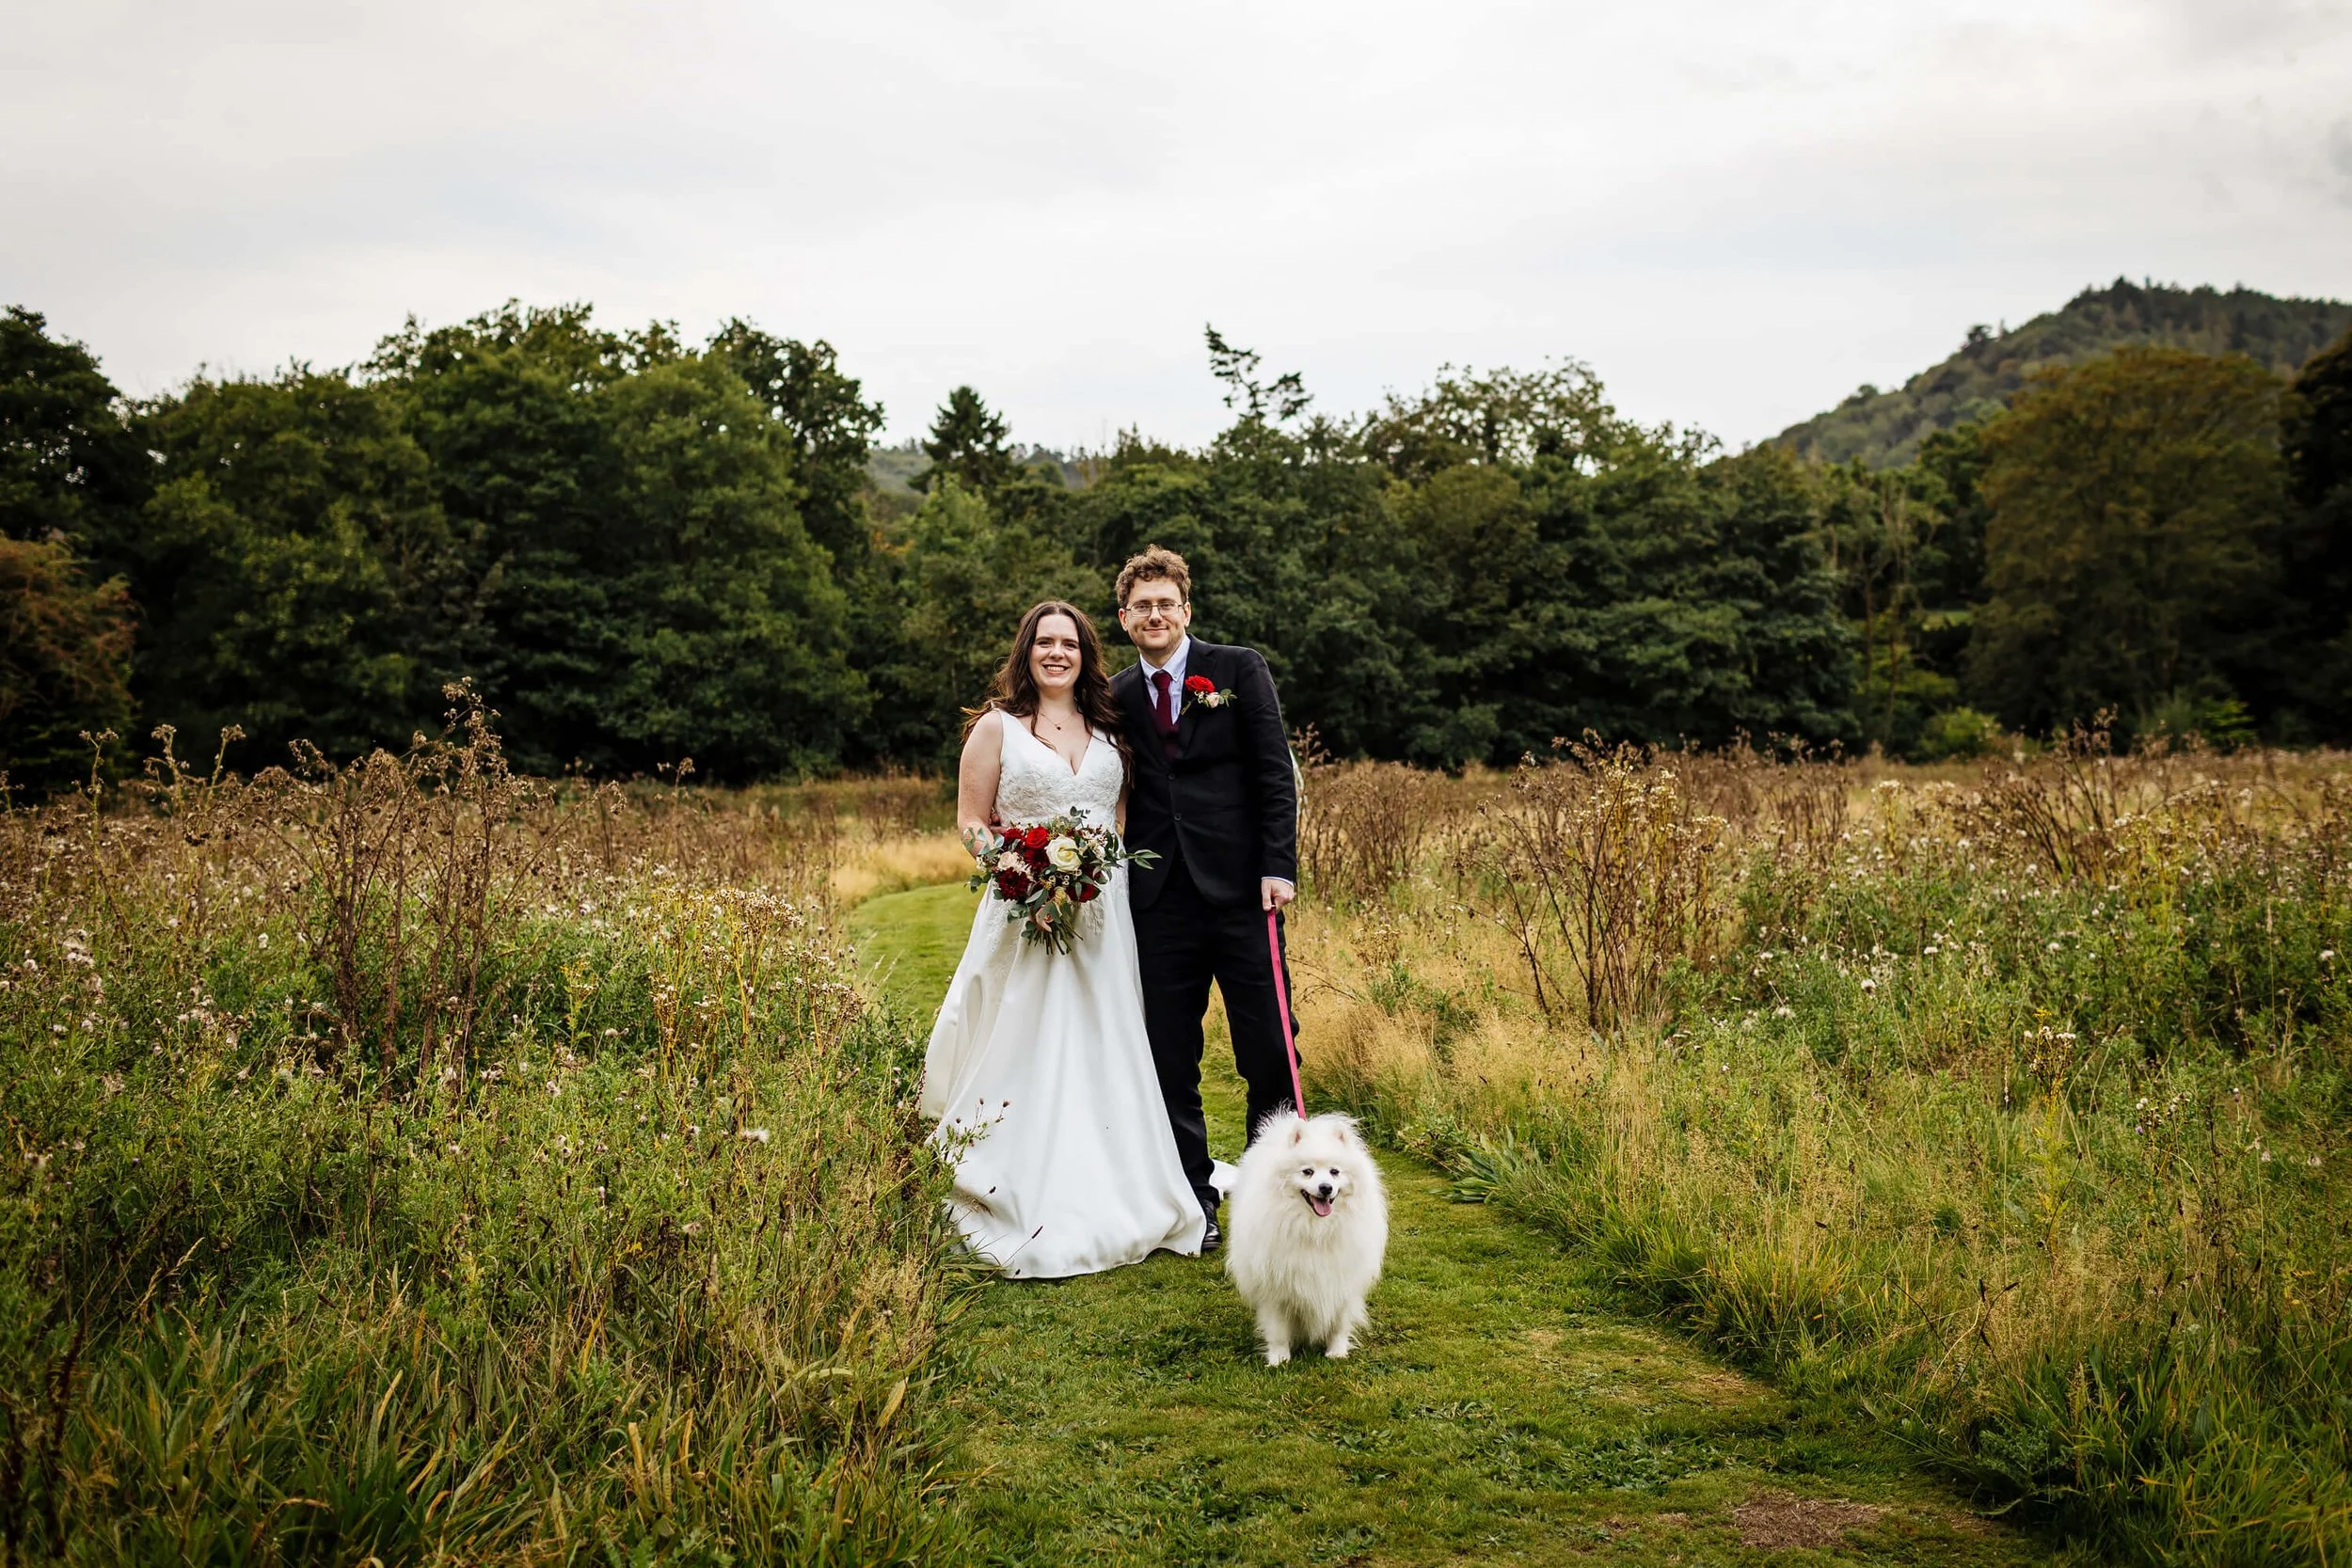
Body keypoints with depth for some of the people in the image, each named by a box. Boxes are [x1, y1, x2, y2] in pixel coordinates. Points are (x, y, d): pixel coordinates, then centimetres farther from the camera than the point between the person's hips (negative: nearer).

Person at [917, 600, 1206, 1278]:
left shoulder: (1109, 727, 13)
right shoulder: (997, 726, 2)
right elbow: (970, 821, 1)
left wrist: (1121, 871, -1)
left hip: (1103, 915, 4)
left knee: (1104, 1053, 6)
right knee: (1027, 1058, -3)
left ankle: (1111, 1202, 17)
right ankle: (1035, 1215, 5)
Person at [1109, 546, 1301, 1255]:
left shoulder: (1240, 670, 3)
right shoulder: (1117, 697, 11)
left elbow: (1276, 773, -1)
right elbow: (1123, 797, 14)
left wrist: (1279, 866, -9)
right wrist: (1114, 886, 5)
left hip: (1240, 891, -2)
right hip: (1160, 902, 3)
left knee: (1270, 1050, 0)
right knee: (1171, 1060, 7)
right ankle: (1195, 1201, 20)